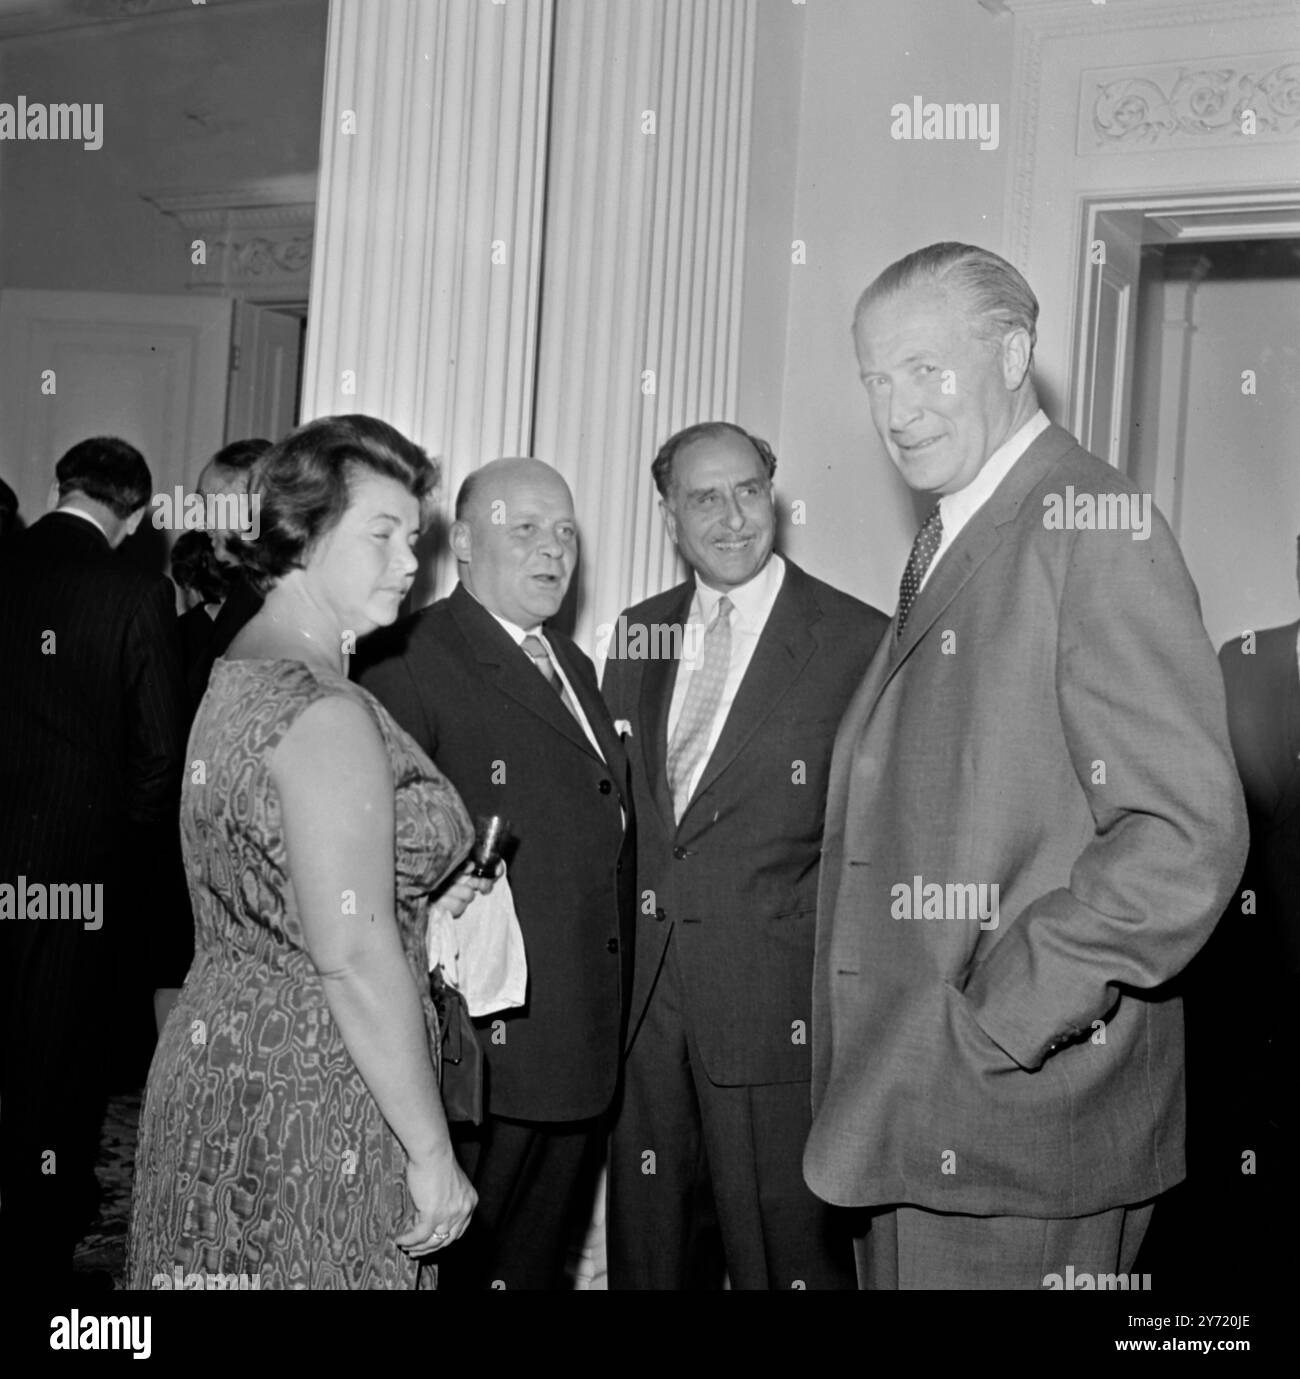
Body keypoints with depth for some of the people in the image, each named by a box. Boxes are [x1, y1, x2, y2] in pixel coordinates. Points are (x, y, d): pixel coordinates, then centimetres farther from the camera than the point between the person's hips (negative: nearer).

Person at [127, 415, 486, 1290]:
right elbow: (354, 957, -24)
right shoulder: (327, 712, -21)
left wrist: (419, 901, 11)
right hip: (308, 1112, -9)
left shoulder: (240, 673, 9)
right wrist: (432, 1153, -18)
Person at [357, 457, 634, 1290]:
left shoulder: (572, 665, 16)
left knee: (542, 1261, 19)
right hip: (484, 1048, -8)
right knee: (451, 1262, 6)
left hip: (585, 1055, 8)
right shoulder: (410, 664, -12)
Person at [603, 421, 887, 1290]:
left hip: (778, 1012, -5)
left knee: (787, 1257, 6)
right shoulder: (635, 635, 9)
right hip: (644, 1001, 5)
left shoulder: (861, 642, -8)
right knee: (648, 1255, 17)